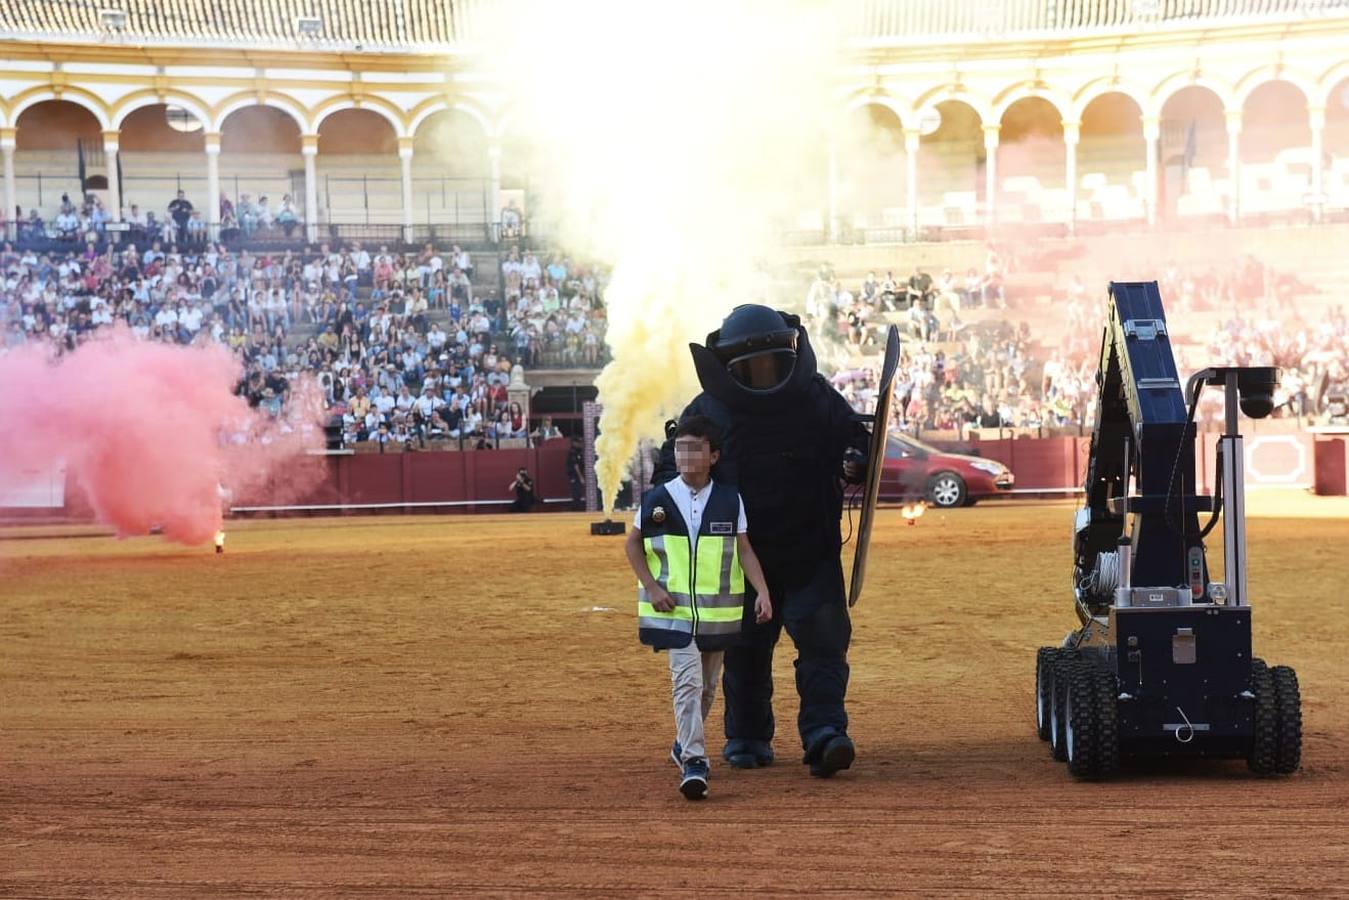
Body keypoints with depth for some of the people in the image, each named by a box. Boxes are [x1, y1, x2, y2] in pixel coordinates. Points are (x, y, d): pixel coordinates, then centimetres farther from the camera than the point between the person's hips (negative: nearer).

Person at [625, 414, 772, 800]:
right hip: (674, 608, -3)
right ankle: (693, 762, -18)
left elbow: (744, 550, 3)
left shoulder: (730, 500, 0)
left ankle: (686, 743, 36)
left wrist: (762, 592, -9)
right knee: (687, 681, -15)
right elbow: (633, 544, 7)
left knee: (707, 684, 14)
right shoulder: (657, 499, -4)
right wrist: (651, 587, -4)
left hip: (718, 609, 3)